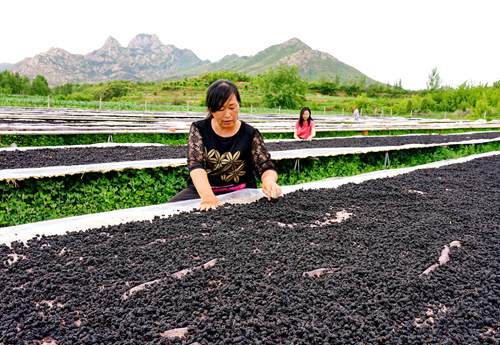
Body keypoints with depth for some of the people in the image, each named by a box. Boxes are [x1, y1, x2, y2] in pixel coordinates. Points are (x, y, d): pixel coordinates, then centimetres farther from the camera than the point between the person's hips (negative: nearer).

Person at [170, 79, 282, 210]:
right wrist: (207, 196, -35)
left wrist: (269, 181, -31)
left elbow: (267, 167, -5)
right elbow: (195, 165, -15)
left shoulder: (250, 134, -2)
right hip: (202, 191, 0)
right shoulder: (199, 129, -2)